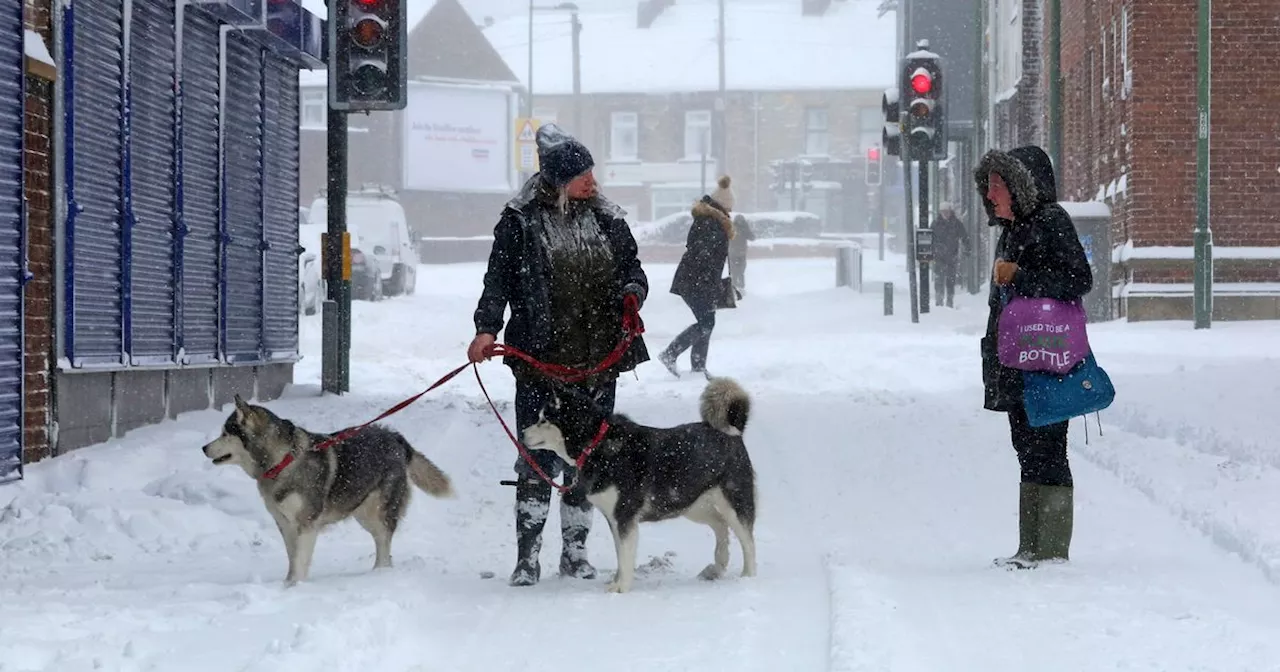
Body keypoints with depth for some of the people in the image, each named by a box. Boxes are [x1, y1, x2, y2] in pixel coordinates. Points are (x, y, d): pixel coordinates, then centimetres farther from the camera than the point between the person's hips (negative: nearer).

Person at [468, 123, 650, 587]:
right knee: (537, 457, -6)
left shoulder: (607, 219, 9)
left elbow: (632, 269, 15)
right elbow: (499, 280, -3)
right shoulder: (520, 221, -2)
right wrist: (487, 328, -17)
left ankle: (575, 552, 17)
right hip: (541, 357, -3)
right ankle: (527, 557, -2)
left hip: (597, 358, 4)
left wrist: (631, 293, -7)